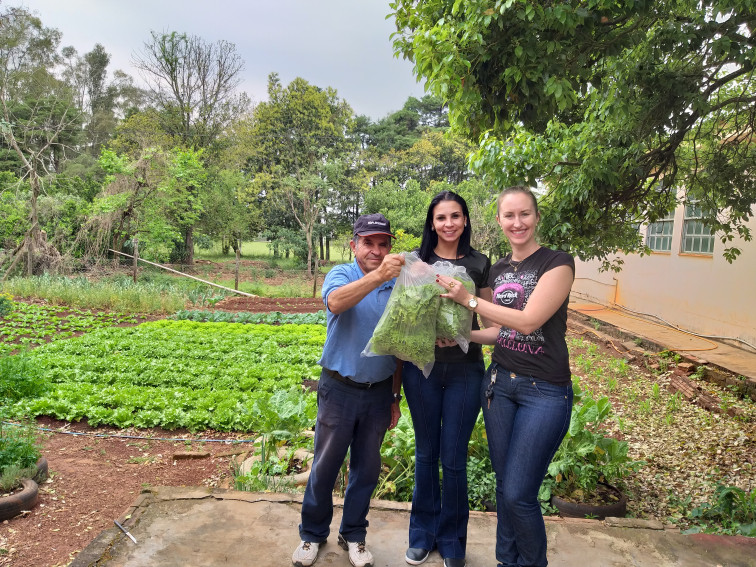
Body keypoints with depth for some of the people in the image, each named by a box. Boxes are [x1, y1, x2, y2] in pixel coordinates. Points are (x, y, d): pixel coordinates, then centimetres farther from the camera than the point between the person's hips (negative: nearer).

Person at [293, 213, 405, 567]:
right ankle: (312, 534, 33)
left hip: (379, 391, 3)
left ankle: (353, 535, 36)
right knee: (325, 467, 11)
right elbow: (336, 302, -33)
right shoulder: (341, 274, -8)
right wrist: (378, 276, -47)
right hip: (339, 388, -3)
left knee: (367, 468, 15)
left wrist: (395, 397, 9)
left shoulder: (397, 286, 1)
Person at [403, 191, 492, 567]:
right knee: (426, 454, 14)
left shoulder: (479, 264, 2)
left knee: (454, 459, 7)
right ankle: (422, 535, 34)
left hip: (464, 370, 0)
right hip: (422, 367, 1)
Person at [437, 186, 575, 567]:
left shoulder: (557, 262, -10)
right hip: (499, 382, 6)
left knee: (518, 493, -3)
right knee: (504, 486, 15)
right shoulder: (497, 271, 9)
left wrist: (469, 300, -14)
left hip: (544, 392, -6)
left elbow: (527, 321, -20)